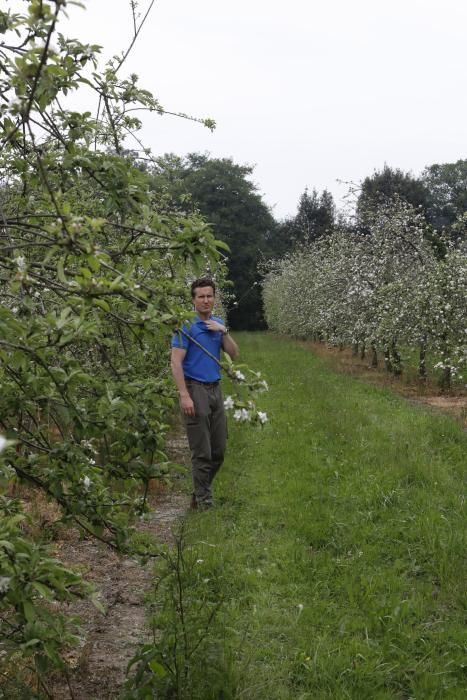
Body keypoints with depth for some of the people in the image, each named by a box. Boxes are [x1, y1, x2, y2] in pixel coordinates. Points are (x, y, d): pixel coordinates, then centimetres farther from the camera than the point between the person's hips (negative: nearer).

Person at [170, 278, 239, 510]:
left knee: (218, 450, 10)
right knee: (202, 452, -5)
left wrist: (224, 331, -6)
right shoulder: (186, 325, -9)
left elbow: (234, 354, 9)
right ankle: (204, 502, 4)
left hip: (215, 389, 7)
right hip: (195, 389, -7)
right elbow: (176, 362, -14)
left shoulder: (218, 323, 13)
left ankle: (199, 494, 25)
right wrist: (184, 395, -21)